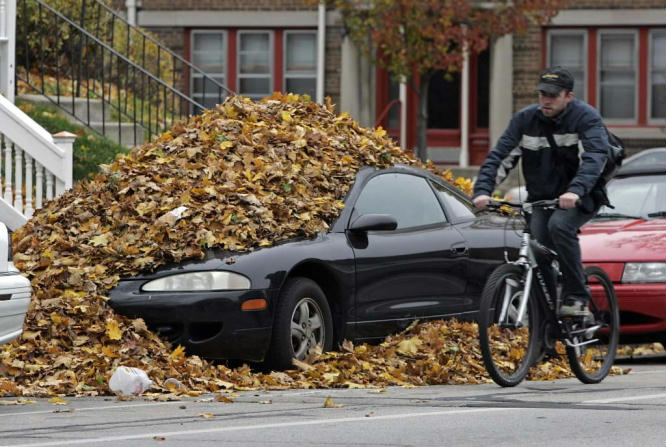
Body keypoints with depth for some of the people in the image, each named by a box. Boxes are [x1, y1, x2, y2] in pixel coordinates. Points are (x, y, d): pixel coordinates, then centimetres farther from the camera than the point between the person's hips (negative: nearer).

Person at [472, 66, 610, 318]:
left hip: (580, 198, -4)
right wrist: (483, 191, -25)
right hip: (541, 199, 4)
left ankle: (577, 298, -24)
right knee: (538, 239, -17)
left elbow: (595, 156, -29)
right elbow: (500, 156, -7)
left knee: (559, 225, -32)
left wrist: (575, 191, -46)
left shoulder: (586, 117, -13)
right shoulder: (525, 119, -1)